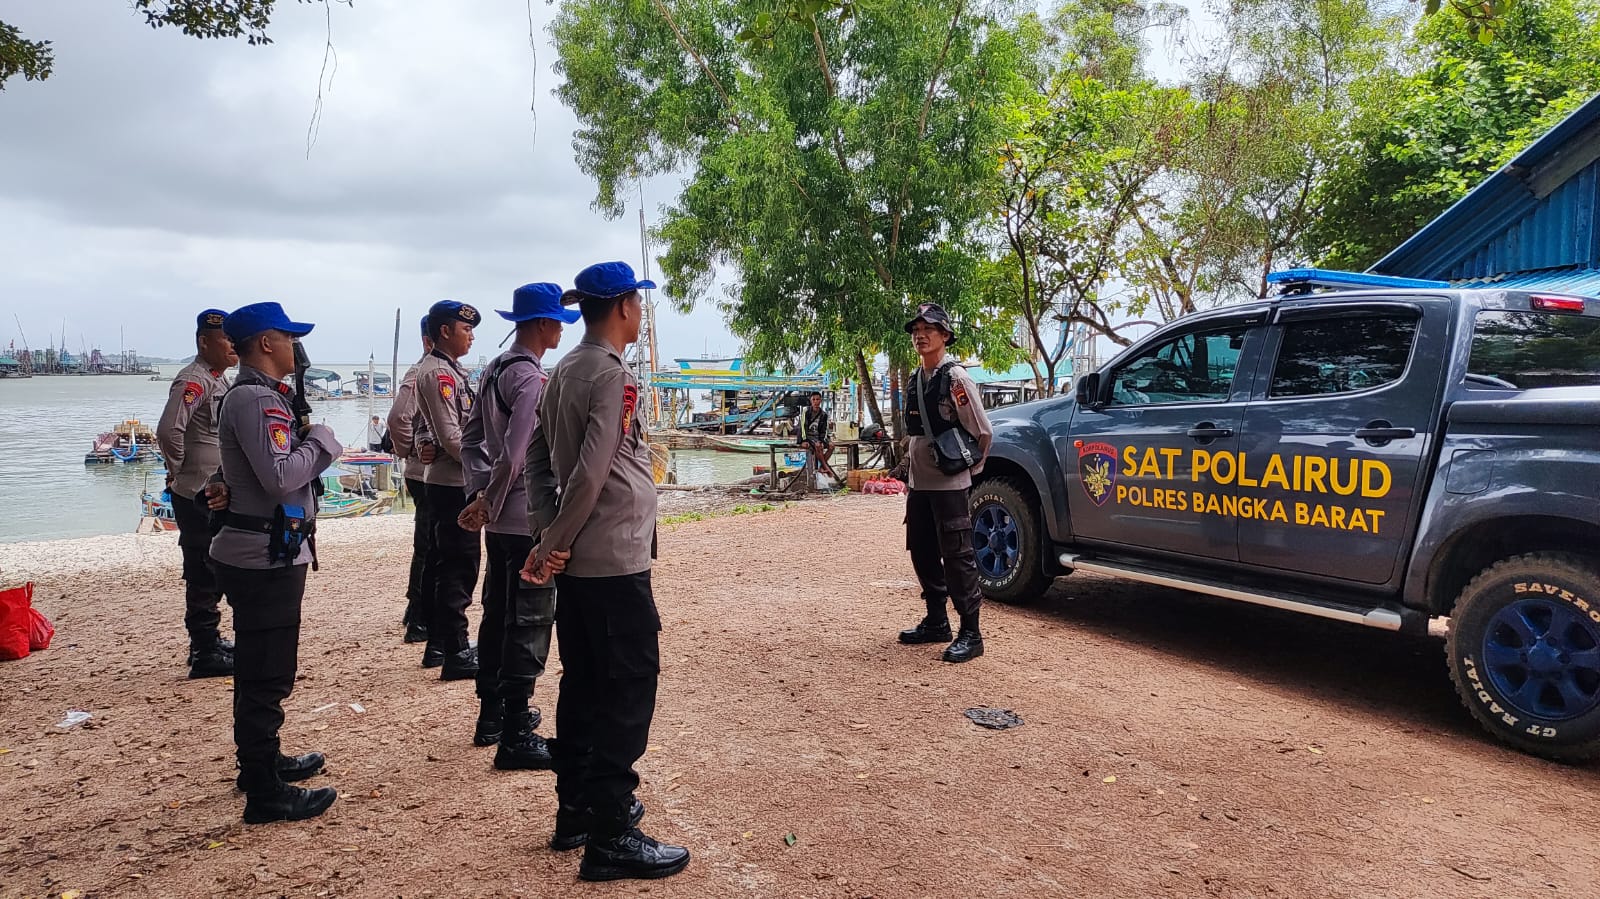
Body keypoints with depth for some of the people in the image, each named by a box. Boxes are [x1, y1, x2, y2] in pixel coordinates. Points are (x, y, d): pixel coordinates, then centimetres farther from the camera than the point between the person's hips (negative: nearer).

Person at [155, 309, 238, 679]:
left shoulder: (220, 380, 14)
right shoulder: (193, 380, -16)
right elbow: (168, 430, -29)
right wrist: (180, 471, -16)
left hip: (217, 493, 10)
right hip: (197, 496, -10)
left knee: (212, 572, 18)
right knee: (203, 575, -4)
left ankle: (209, 642, 30)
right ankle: (204, 655, 3)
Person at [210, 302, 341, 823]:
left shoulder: (258, 395, 16)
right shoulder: (255, 398, -18)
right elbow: (281, 476, -27)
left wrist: (308, 442, 2)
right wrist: (321, 441, -13)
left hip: (263, 553, 11)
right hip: (266, 557, -11)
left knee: (259, 670, 22)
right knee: (268, 676, -4)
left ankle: (261, 762, 37)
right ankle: (266, 795, 4)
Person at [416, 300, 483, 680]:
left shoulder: (449, 370, 16)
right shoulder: (439, 373, -14)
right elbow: (452, 437, -20)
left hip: (445, 481, 10)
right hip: (453, 482, -10)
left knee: (446, 563, 16)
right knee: (461, 564, -6)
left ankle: (438, 644, 26)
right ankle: (457, 653, 0)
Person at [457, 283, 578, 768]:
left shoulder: (493, 370, 12)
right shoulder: (533, 378, -17)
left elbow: (472, 440, 14)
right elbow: (515, 453, -24)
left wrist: (481, 495, 8)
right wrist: (490, 505, -11)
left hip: (501, 518, 10)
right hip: (529, 518, -10)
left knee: (498, 614, 17)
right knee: (530, 623, -3)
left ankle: (491, 715, 30)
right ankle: (516, 736, 3)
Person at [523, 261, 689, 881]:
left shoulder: (563, 372, 12)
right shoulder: (614, 376, -15)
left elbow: (537, 458, 12)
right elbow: (591, 475, -21)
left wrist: (547, 536, 6)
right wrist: (553, 547, -12)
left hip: (576, 562, 9)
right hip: (615, 563, -9)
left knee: (583, 684, 17)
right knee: (629, 692, -2)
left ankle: (576, 810, 28)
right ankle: (609, 838, 4)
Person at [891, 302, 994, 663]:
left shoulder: (955, 379, -11)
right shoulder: (914, 382, 12)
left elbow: (983, 433, -9)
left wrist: (968, 470, 0)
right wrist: (906, 467, 16)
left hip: (949, 485, -8)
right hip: (919, 484, 8)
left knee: (956, 557, -5)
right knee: (922, 554, 13)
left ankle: (971, 634, 3)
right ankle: (936, 622, 27)